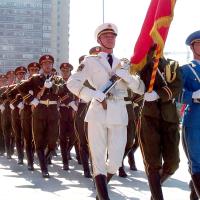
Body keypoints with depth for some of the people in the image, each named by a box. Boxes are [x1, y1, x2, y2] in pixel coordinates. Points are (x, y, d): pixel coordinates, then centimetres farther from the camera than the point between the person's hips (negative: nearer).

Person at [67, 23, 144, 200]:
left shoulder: (123, 64, 16)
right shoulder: (90, 61, 5)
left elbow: (141, 88, 9)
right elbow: (72, 83, -5)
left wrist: (126, 75, -10)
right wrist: (97, 96, -13)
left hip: (119, 114, 3)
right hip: (98, 112, -3)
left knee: (116, 161, 3)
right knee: (99, 159, -6)